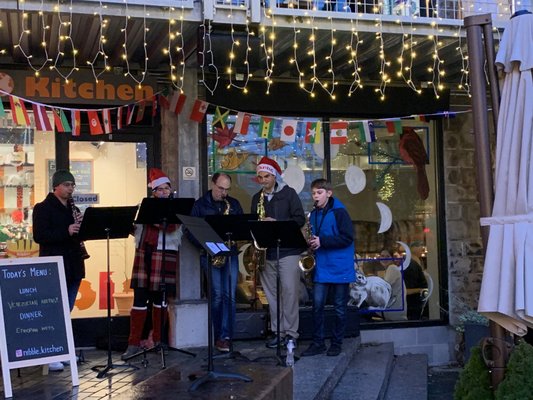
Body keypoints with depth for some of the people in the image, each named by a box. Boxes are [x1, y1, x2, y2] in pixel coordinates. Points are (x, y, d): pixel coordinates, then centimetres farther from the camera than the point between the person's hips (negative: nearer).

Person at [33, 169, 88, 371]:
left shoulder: (74, 209, 16)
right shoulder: (43, 208, -4)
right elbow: (39, 236, -15)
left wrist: (81, 229, -4)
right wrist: (67, 231, -24)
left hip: (74, 266, 7)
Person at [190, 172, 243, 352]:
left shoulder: (234, 204, 12)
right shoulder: (200, 204, 5)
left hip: (230, 253, 2)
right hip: (210, 254, -2)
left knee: (230, 295, -6)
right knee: (217, 294, -9)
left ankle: (225, 336, -1)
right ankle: (220, 335, 3)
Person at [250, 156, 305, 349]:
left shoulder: (288, 193, 1)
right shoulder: (257, 198, 15)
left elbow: (300, 219, -5)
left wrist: (276, 223, -15)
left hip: (288, 250, -4)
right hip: (266, 252, 5)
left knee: (289, 290, -7)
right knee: (271, 293, 6)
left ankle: (291, 332, 1)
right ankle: (278, 332, 14)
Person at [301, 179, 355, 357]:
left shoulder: (339, 212, -8)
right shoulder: (313, 214, 10)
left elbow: (348, 237, -15)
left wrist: (322, 241, -19)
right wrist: (311, 243, -3)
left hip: (340, 267, -5)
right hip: (321, 267, 5)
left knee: (340, 307, 5)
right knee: (317, 304, 0)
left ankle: (337, 343, 17)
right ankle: (318, 343, 9)